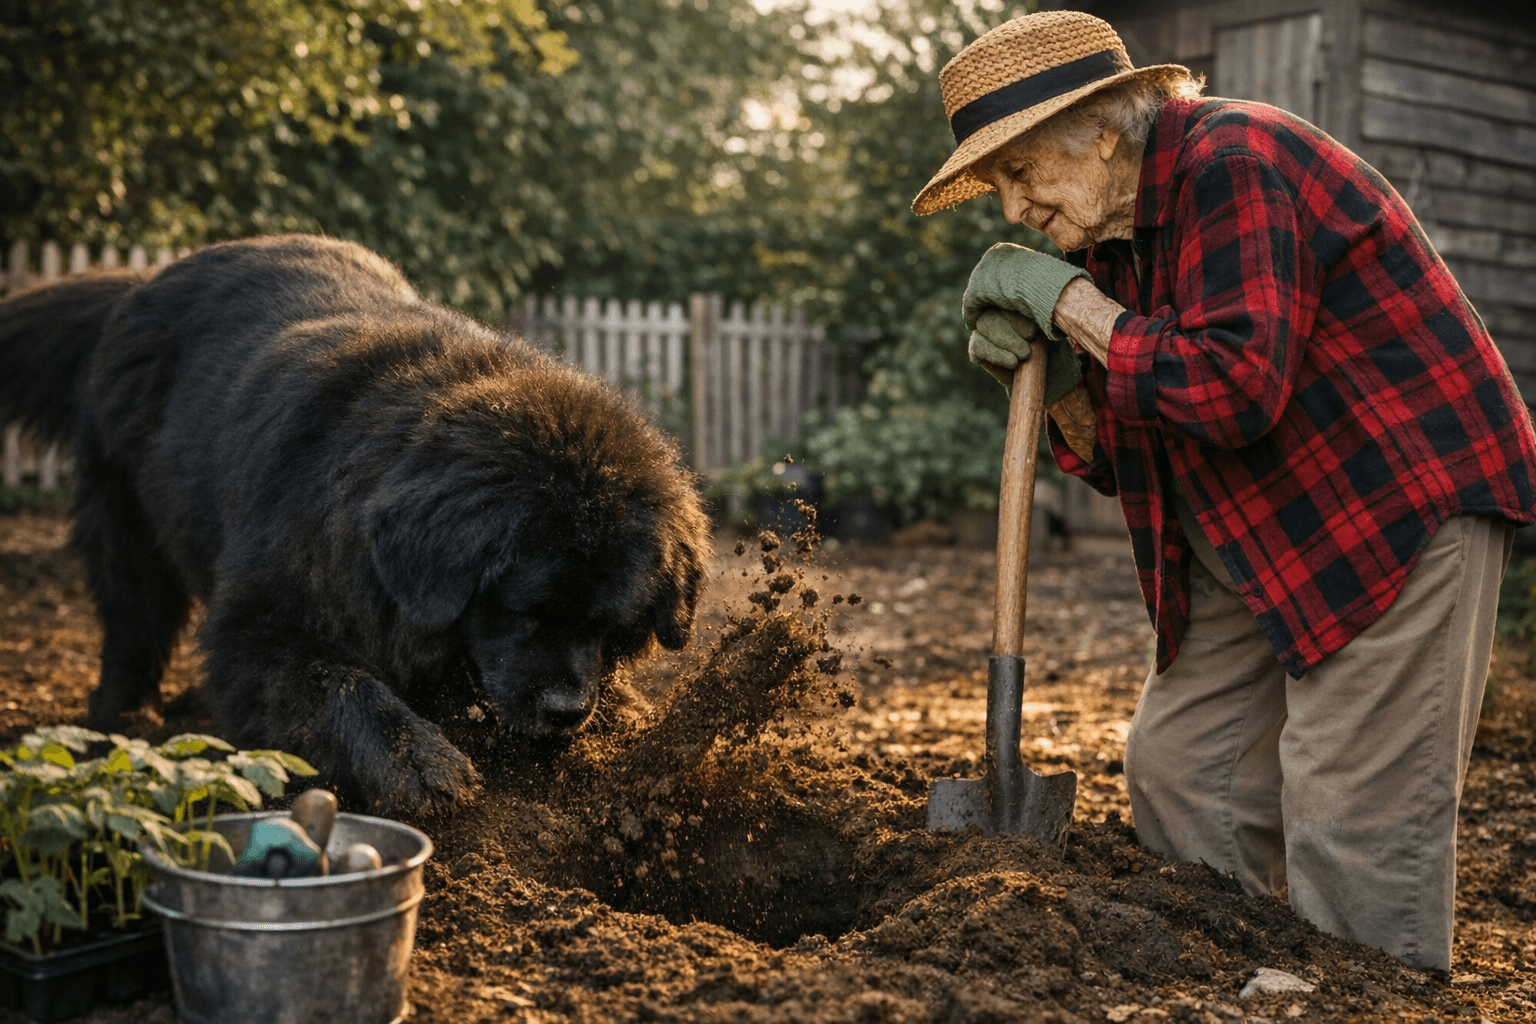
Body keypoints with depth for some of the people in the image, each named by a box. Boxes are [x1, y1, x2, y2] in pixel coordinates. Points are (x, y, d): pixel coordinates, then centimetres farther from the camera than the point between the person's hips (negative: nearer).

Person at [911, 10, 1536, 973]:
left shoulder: (1235, 164, -17)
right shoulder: (1115, 234, 10)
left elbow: (1234, 387, -29)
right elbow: (1119, 455, 13)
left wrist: (1070, 300, -20)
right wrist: (1051, 372, -7)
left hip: (1405, 505, -9)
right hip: (1262, 542, 10)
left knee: (1353, 822, -8)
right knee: (1179, 768, 10)